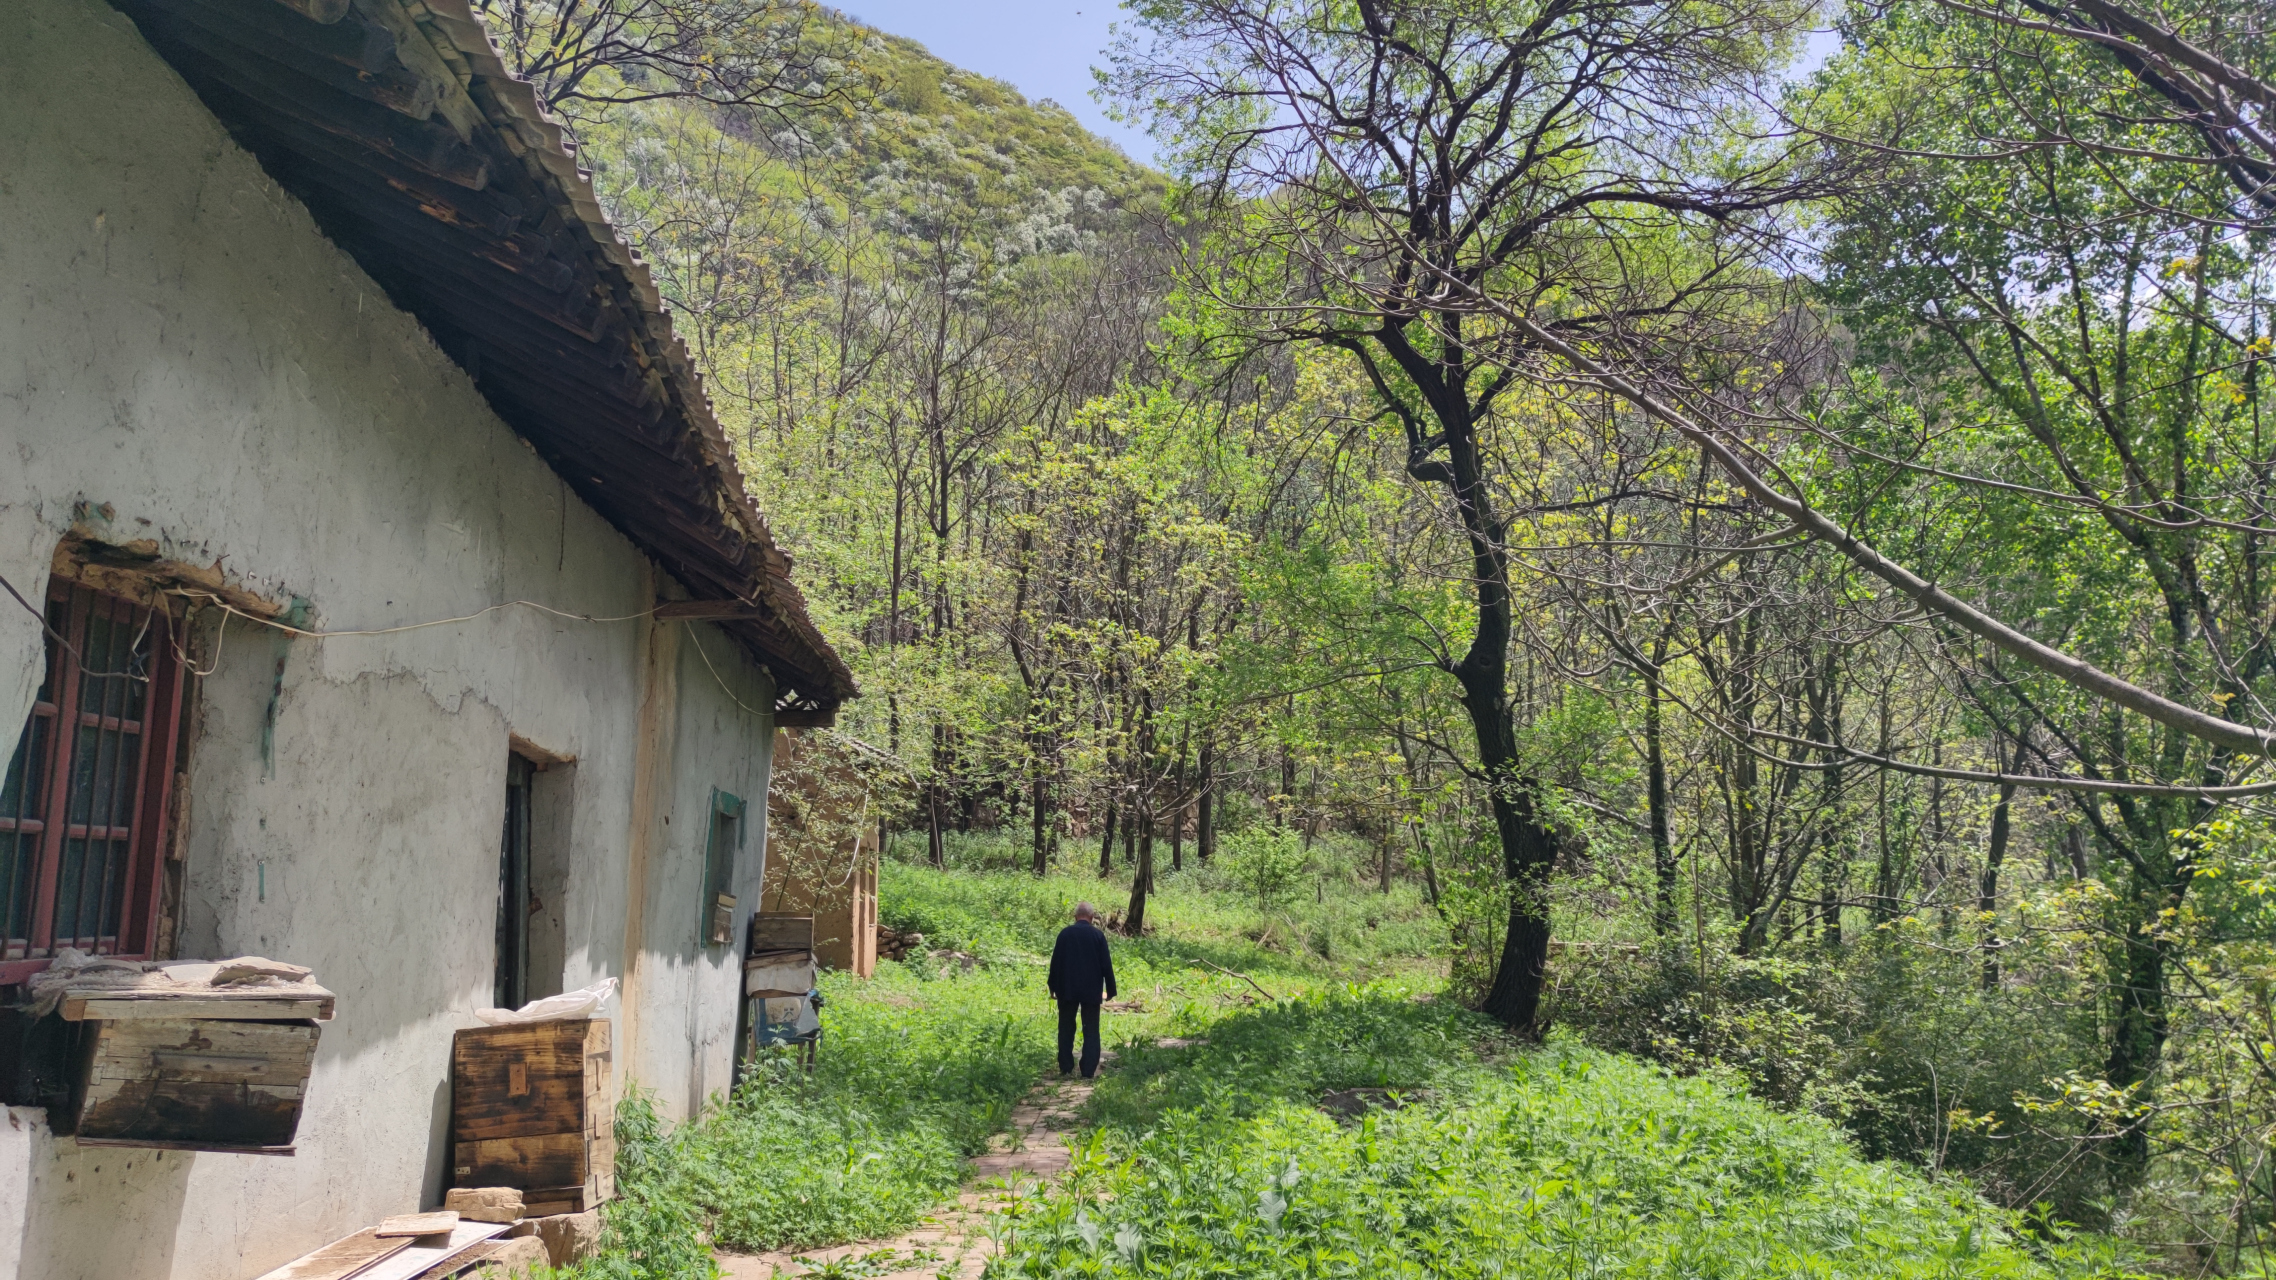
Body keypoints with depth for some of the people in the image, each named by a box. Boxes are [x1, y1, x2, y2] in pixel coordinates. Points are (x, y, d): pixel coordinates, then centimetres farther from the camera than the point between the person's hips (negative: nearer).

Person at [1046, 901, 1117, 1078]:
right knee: (1091, 1031, 4)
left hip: (1067, 989, 1)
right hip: (1091, 990, -1)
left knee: (1066, 1029, 12)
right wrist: (1110, 989, 5)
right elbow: (1106, 964, -4)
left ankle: (1065, 1067, 14)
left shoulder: (1065, 933, -3)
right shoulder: (1098, 934, -5)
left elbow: (1055, 962, 0)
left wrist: (1053, 987, 9)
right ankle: (1089, 1070, -1)